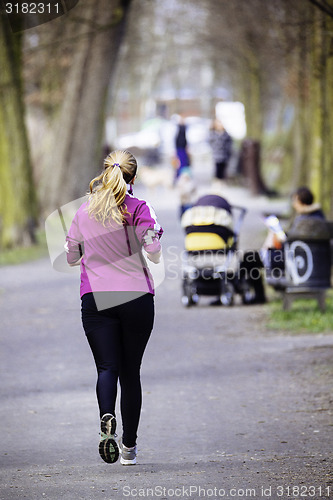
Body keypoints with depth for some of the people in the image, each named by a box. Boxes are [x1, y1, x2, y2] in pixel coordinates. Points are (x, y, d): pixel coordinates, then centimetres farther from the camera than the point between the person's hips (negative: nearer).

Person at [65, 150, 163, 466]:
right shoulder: (138, 208, -3)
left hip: (95, 298, 1)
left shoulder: (83, 212, 7)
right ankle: (129, 446, 14)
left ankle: (107, 418, -33)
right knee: (130, 371, 9)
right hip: (137, 297, -1)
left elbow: (71, 257, 16)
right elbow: (154, 254, -8)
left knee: (107, 367, -3)